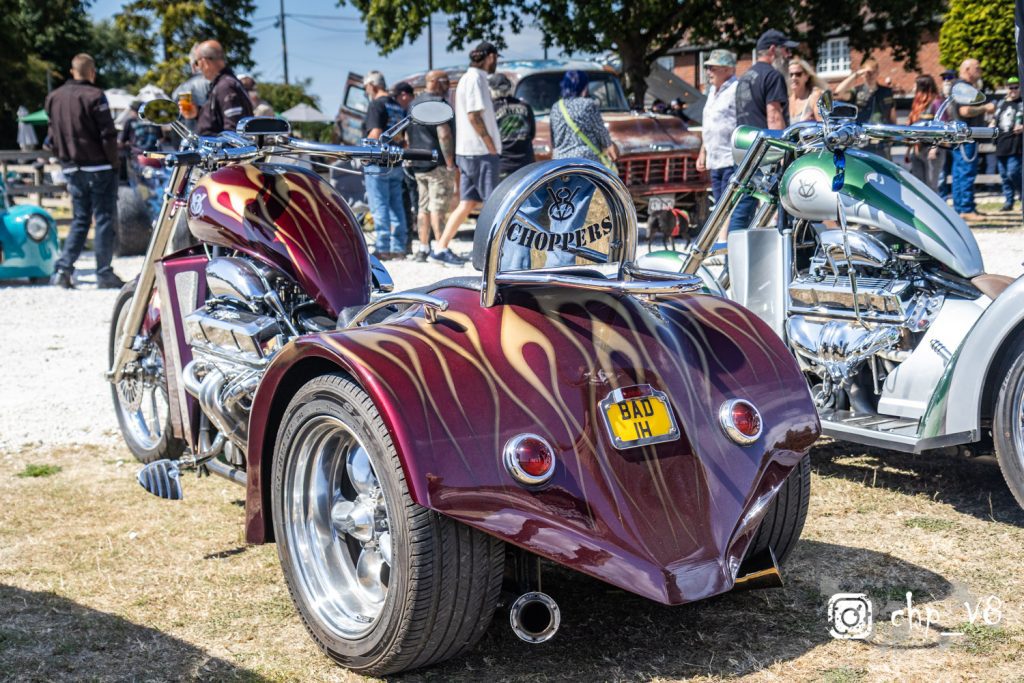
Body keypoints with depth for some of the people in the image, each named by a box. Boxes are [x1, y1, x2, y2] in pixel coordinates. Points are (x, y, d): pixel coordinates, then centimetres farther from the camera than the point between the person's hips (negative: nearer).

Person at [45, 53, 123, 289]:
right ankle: (104, 274, 1)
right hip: (99, 167, -6)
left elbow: (53, 137, 12)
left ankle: (63, 269, 3)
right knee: (104, 219, 1)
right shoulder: (94, 95, -10)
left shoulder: (54, 98, 10)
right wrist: (114, 163, -5)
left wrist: (65, 161, 17)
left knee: (79, 220, 13)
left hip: (72, 170, 6)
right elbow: (108, 135, -13)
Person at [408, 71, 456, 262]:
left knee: (424, 208, 10)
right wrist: (450, 163, -17)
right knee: (438, 208, -9)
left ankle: (423, 249, 10)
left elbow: (410, 136, 22)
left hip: (418, 165, 8)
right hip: (438, 163, -8)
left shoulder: (414, 104, 17)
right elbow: (444, 134, -18)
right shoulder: (438, 103, -12)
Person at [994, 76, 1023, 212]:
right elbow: (995, 121, 28)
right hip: (1001, 145, 6)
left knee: (1013, 173, -15)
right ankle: (1008, 202, 15)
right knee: (1004, 175, 7)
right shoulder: (1001, 104, 17)